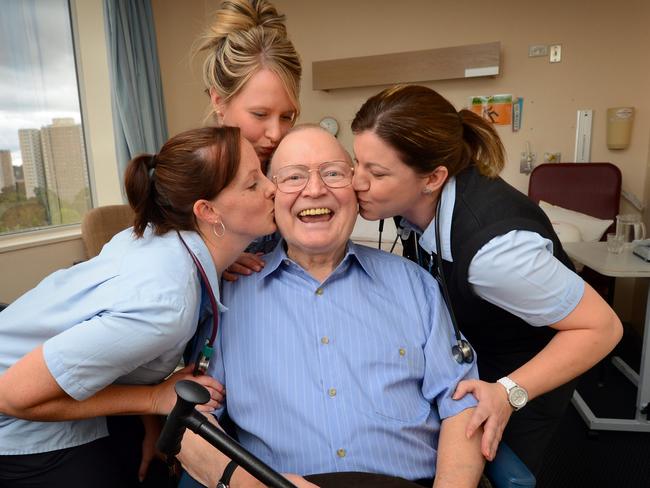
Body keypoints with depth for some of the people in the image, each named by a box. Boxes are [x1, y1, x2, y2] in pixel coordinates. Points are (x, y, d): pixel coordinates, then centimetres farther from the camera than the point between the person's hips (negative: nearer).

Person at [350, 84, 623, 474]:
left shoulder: (493, 243, -41)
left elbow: (601, 328, -28)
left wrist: (509, 393, -34)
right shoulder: (418, 198, -22)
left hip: (525, 374, -6)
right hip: (463, 358, 6)